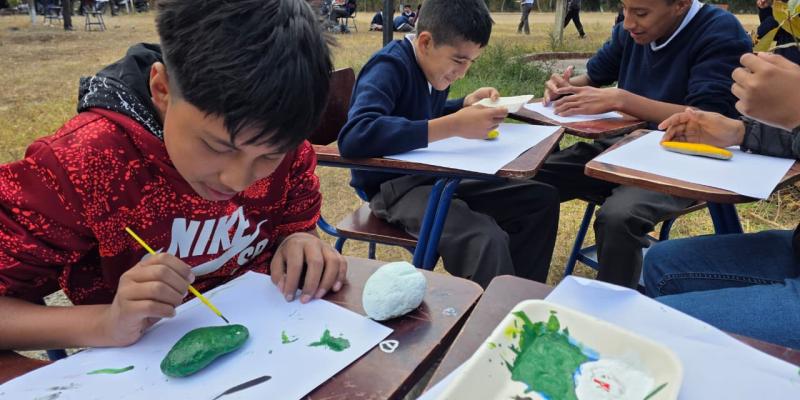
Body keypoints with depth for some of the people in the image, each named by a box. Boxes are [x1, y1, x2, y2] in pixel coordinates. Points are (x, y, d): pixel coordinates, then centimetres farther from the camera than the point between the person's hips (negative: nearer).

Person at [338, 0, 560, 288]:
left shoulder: (433, 64, 5)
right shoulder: (390, 67, -20)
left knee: (541, 198, 6)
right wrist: (454, 125, -38)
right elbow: (354, 137, -38)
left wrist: (466, 104, 4)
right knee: (486, 241, -33)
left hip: (434, 176, 9)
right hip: (392, 186, -9)